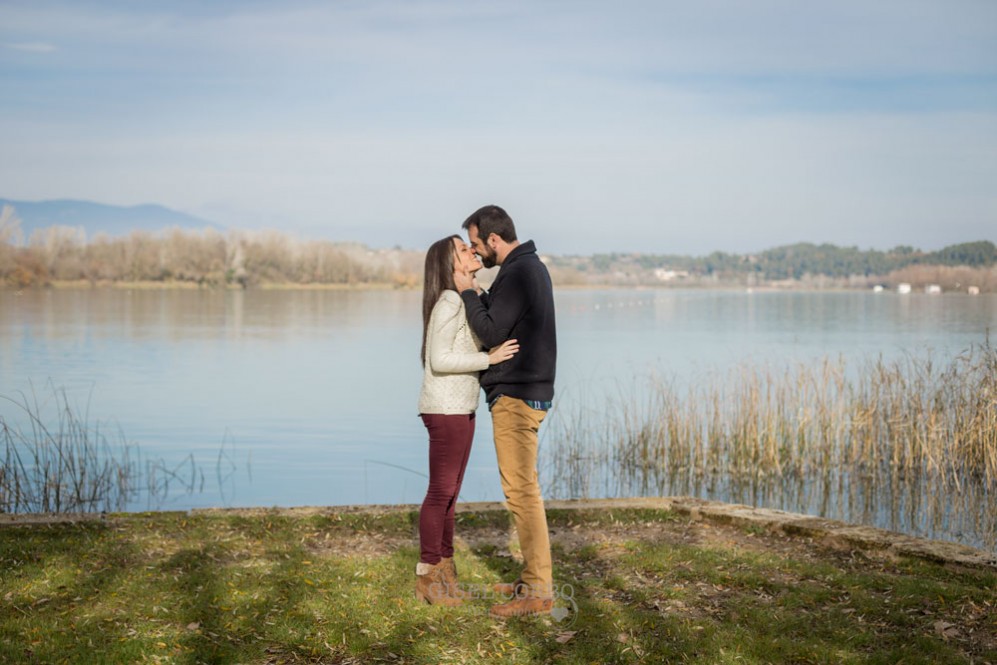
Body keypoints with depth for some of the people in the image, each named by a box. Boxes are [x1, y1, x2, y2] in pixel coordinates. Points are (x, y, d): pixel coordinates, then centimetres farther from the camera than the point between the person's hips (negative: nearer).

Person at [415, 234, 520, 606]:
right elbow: (439, 359, -21)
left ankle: (445, 571, 19)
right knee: (441, 492, -3)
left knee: (449, 492, 12)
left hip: (459, 408, 9)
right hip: (445, 409, -9)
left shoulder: (464, 301, 14)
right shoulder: (449, 303, -15)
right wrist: (489, 359, -21)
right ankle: (427, 578, 4)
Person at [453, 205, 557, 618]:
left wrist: (468, 294, -8)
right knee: (522, 488, 14)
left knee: (521, 491, -9)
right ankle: (534, 579, 21)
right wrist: (480, 297, 9)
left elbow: (491, 333, -19)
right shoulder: (532, 267, 16)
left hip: (516, 396, -11)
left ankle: (538, 593, -6)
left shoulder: (517, 274, -16)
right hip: (527, 392, 11)